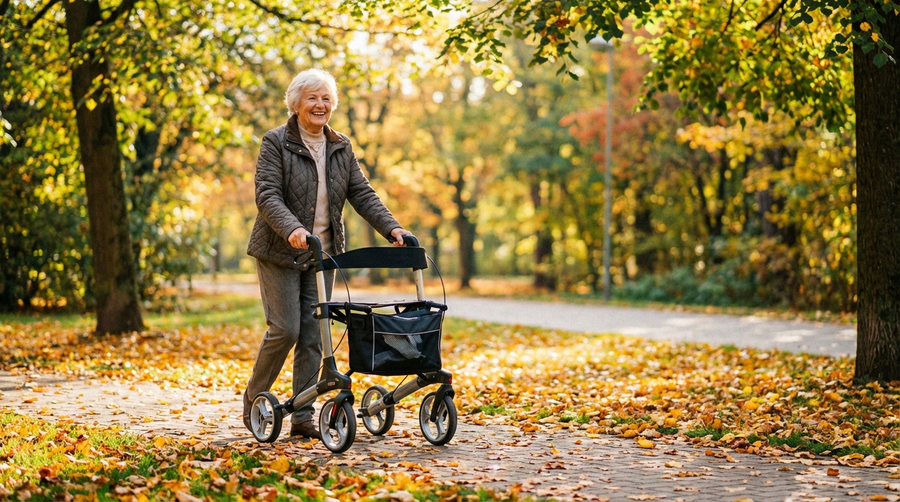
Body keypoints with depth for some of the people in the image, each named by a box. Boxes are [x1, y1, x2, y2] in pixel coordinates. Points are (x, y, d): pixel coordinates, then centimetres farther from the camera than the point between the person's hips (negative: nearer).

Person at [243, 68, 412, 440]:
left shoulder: (340, 147, 10)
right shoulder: (276, 143, -7)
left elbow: (362, 194, 6)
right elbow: (267, 195, -17)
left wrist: (391, 228, -10)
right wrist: (291, 228, -35)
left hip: (322, 254, 5)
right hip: (280, 253, -5)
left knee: (313, 335, 3)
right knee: (285, 329, -9)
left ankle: (303, 417, 9)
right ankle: (254, 398, 14)